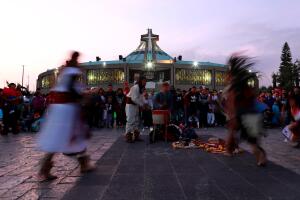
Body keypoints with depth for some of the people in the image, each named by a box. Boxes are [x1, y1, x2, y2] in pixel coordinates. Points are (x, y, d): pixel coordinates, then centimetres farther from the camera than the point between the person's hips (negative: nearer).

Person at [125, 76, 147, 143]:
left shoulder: (141, 88, 10)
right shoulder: (135, 87, -19)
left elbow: (140, 98, 12)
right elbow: (134, 99, -25)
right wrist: (142, 105, -19)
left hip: (136, 106, 10)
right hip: (130, 105, -10)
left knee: (136, 121, 12)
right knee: (130, 121, -7)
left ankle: (136, 136, 20)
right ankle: (128, 137, 0)